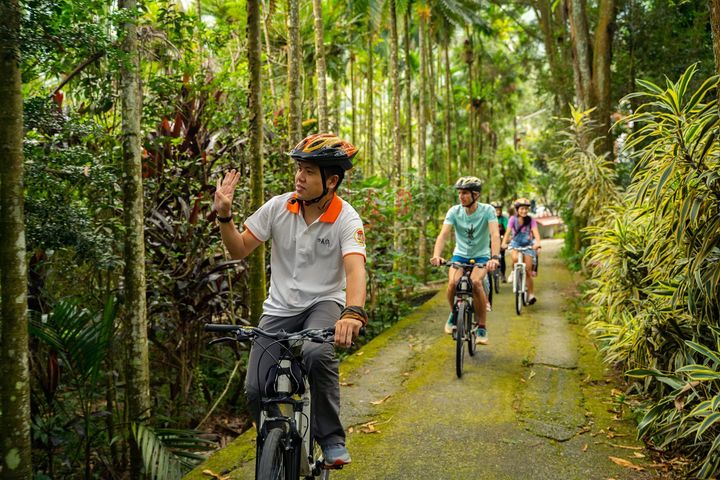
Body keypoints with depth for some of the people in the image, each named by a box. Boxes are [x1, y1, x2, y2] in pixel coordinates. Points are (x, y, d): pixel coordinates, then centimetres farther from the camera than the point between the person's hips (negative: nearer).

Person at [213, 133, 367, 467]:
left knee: (317, 354, -36)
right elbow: (239, 249, 2)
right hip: (280, 308, 3)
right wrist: (224, 216, -16)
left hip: (324, 303, -3)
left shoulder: (346, 219, -14)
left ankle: (331, 438, -13)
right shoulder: (278, 207, -6)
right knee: (256, 391, -10)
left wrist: (353, 312, -50)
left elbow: (355, 268, -31)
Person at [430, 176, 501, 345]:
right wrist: (436, 255, -40)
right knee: (453, 282, -27)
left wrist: (495, 257, -45)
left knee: (475, 282, -31)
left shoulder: (487, 210, -16)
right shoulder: (454, 211, -10)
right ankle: (454, 314, 5)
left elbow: (495, 235, -28)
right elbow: (443, 234, -21)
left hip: (481, 256, -2)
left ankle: (482, 328, -16)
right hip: (460, 255, 2)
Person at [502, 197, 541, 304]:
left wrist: (537, 243, -42)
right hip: (515, 243, 0)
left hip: (528, 245, 0)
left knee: (528, 271, -5)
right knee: (515, 258, -34)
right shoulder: (513, 219, -10)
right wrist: (504, 242, -38)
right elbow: (508, 232, -20)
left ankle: (531, 294, 2)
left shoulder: (531, 220, -10)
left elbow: (536, 233, -22)